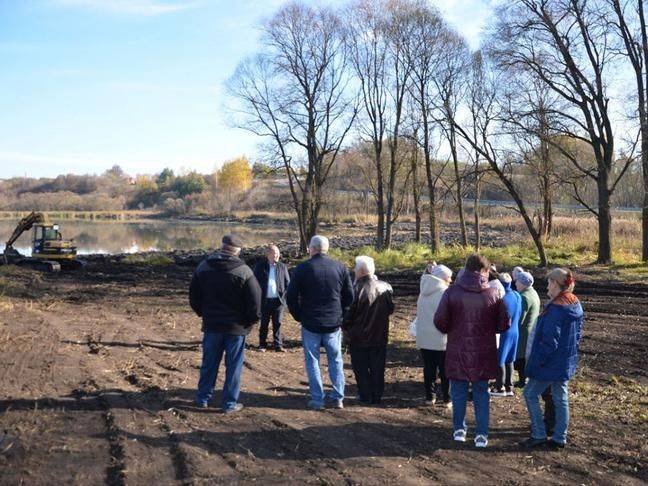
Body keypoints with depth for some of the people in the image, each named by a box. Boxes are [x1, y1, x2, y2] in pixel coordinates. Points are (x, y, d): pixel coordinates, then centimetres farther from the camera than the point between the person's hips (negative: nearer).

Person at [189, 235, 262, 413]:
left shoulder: (203, 267, 0)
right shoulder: (243, 271, -14)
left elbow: (193, 297, 8)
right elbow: (255, 301, -15)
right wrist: (250, 320, 1)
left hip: (211, 325, 4)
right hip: (236, 326, -4)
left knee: (209, 363, 16)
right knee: (233, 366, 6)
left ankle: (203, 398, 25)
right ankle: (229, 403, 11)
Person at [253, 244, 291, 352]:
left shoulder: (282, 267, 6)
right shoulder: (260, 266, 0)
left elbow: (287, 283, 7)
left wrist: (284, 295, -5)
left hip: (278, 300, 1)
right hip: (264, 300, -1)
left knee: (277, 324, 5)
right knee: (264, 324, 8)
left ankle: (278, 345, 11)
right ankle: (262, 345, 17)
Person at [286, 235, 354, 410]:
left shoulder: (302, 269, -7)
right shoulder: (340, 268, 0)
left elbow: (291, 297, -6)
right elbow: (349, 296, 4)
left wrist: (299, 316, 7)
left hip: (310, 324, -2)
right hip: (334, 324, 2)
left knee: (312, 361, 7)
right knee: (336, 360, 14)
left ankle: (317, 399, 7)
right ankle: (338, 398, 13)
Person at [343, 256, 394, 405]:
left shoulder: (356, 290, -19)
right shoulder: (385, 287, -4)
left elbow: (348, 314, -13)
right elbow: (390, 310, 9)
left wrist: (345, 327, 6)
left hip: (359, 338, -4)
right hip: (380, 337, 4)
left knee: (361, 369, 10)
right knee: (377, 369, 13)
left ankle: (365, 396, 12)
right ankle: (377, 396, 17)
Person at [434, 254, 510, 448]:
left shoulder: (452, 292, -10)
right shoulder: (492, 294, -7)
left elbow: (440, 321, -11)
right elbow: (504, 324, -2)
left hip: (457, 351, -1)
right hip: (484, 352, 1)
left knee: (458, 391, 14)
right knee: (481, 392, 12)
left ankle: (459, 429, 22)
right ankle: (481, 434, 13)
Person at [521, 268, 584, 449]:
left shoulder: (555, 309, -24)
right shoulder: (576, 305, 4)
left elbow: (549, 341, -24)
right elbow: (578, 333, 15)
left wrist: (536, 361, -16)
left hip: (550, 364, -9)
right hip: (567, 363, 9)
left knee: (531, 394, 5)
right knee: (561, 398, 15)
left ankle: (539, 435, 7)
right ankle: (560, 438, 22)